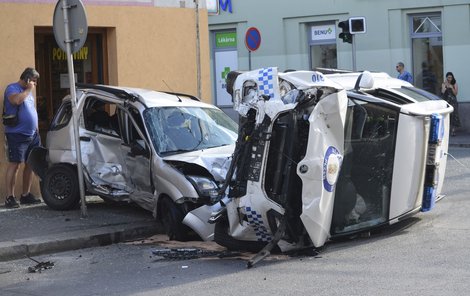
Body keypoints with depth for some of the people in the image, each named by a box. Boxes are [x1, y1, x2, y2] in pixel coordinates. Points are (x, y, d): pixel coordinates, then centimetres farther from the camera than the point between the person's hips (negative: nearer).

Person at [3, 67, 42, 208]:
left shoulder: (27, 91, 20)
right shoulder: (12, 88, -6)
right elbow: (17, 100, -28)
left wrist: (36, 129, 22)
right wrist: (29, 89, -14)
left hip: (32, 134, 8)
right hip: (17, 134, -8)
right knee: (14, 165, -9)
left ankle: (26, 194, 18)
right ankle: (10, 197, -8)